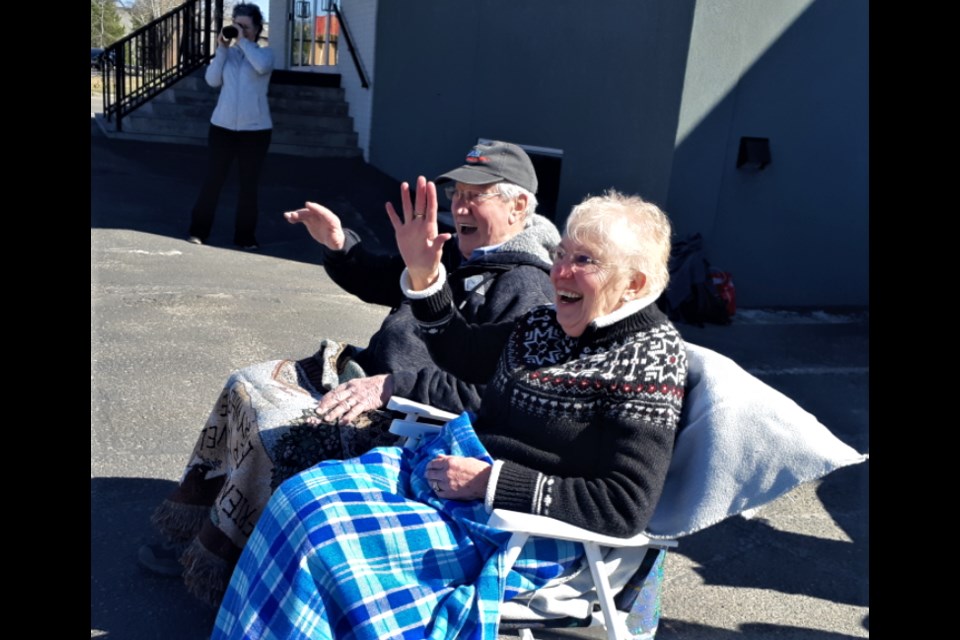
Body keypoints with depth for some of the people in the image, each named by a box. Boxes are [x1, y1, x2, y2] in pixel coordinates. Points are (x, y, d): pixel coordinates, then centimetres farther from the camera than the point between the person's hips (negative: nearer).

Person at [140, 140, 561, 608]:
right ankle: (197, 533, 16)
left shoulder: (526, 290, -18)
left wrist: (390, 387, -31)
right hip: (365, 372, 11)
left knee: (277, 432, -22)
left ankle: (216, 567, 0)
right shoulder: (458, 253, 13)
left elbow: (484, 393, -27)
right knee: (247, 387, 7)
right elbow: (379, 281, 24)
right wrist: (338, 244, 5)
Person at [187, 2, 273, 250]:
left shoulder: (265, 52, 3)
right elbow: (212, 80, -3)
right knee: (212, 179, 4)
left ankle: (245, 236, 14)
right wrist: (222, 48, -7)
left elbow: (262, 67, -21)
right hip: (222, 127, 2)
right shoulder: (227, 53, 9)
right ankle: (199, 231, 14)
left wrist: (243, 41, -14)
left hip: (255, 130, -2)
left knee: (249, 184, 5)